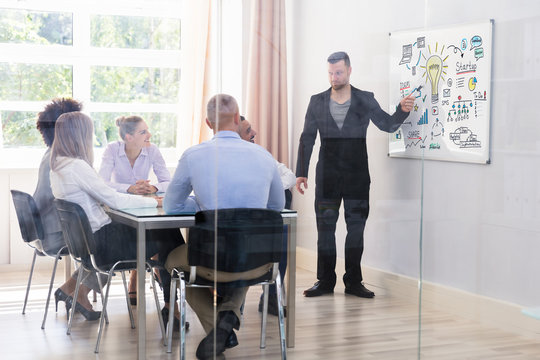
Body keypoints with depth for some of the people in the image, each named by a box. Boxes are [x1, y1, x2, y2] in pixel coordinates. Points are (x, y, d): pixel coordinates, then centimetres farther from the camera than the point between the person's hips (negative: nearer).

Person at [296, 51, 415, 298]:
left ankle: (353, 282, 12)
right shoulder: (317, 102, 7)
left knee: (356, 227, 2)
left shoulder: (365, 100, 4)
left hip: (357, 176, -1)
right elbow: (307, 139, 8)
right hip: (327, 176, 1)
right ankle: (325, 282, 12)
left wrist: (402, 111, -21)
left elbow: (388, 125, 0)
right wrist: (301, 172, 3)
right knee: (325, 227, 3)